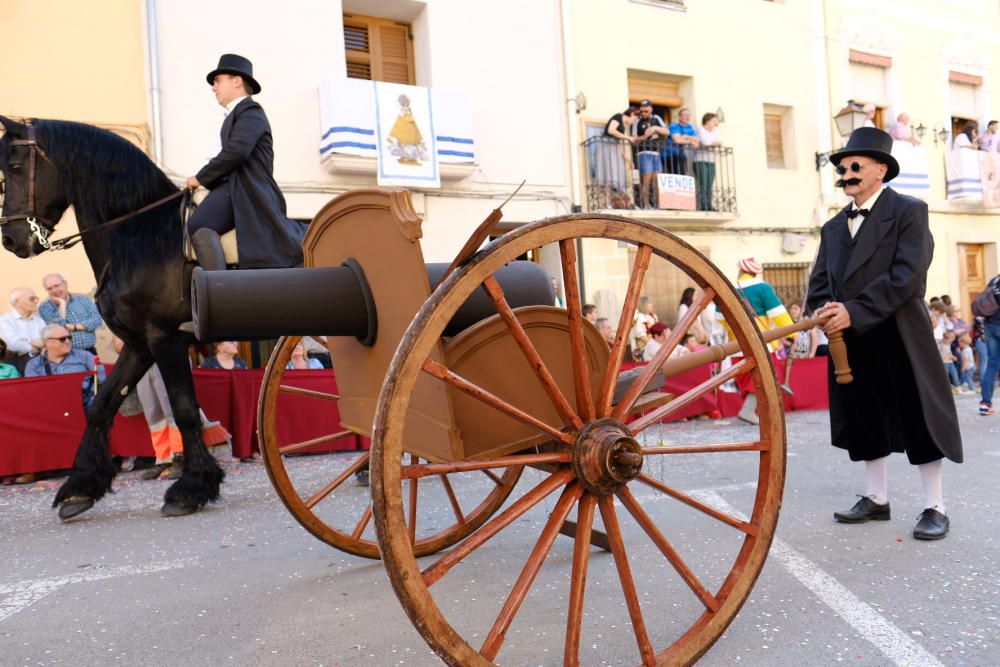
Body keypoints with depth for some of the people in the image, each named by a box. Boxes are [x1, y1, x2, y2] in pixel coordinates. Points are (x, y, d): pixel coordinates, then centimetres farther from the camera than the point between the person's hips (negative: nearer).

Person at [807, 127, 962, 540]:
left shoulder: (909, 211, -3)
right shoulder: (833, 227, 16)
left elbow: (906, 275, -16)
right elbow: (819, 281, 10)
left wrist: (854, 311, -23)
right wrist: (824, 310, -12)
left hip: (899, 340, -6)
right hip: (852, 343, 6)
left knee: (919, 420, 2)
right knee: (864, 421, 13)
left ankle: (934, 507, 15)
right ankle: (877, 499, 27)